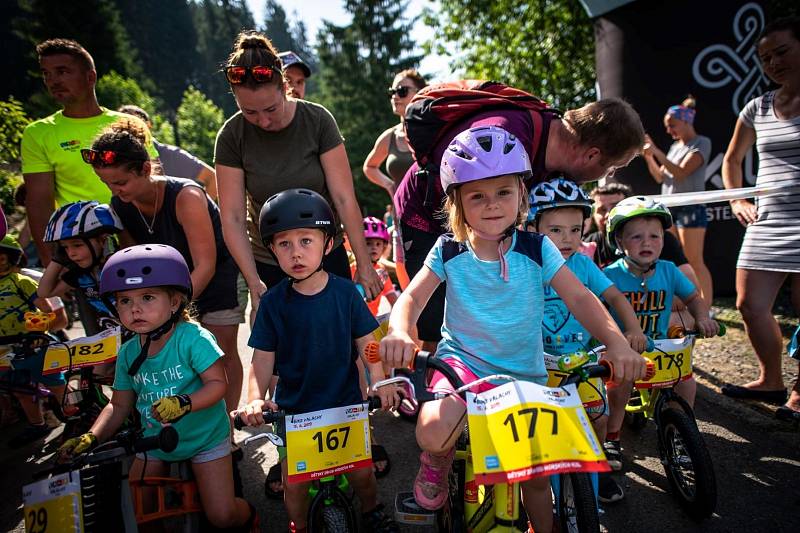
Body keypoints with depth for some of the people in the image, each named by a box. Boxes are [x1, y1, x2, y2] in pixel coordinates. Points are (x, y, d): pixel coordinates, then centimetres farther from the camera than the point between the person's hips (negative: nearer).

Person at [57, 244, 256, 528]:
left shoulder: (193, 338, -20)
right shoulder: (128, 353, -1)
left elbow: (217, 383, -22)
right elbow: (119, 405, 7)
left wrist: (183, 403, -38)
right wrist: (91, 437, -6)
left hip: (205, 438, -5)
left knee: (221, 516, -7)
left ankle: (247, 515, 27)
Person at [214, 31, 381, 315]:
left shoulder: (317, 119, -12)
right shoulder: (231, 136, -9)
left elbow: (344, 198, -13)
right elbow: (232, 217, -10)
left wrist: (364, 263, -12)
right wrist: (253, 281, -18)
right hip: (267, 266, 1)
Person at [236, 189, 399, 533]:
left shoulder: (345, 292, -9)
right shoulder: (273, 302, -9)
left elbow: (365, 343, -6)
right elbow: (263, 358, -7)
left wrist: (380, 382, -19)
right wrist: (255, 398, -22)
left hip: (345, 401, 0)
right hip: (294, 407, 0)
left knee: (361, 472, 9)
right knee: (294, 482, 7)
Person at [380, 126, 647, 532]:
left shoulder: (537, 249, -7)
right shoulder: (449, 252, -6)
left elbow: (580, 298, -10)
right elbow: (412, 297, -9)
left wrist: (616, 342, -28)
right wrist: (400, 332, -32)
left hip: (525, 372, 2)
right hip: (462, 361, -1)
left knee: (536, 475, 6)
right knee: (434, 431, -30)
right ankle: (437, 463, 8)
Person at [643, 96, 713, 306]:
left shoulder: (702, 143, -4)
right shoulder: (675, 146, 17)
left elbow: (681, 172, -15)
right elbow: (660, 177, 15)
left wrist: (657, 152, -16)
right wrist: (648, 156, 4)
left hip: (690, 208, -7)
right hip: (668, 208, 7)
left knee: (695, 262, -7)